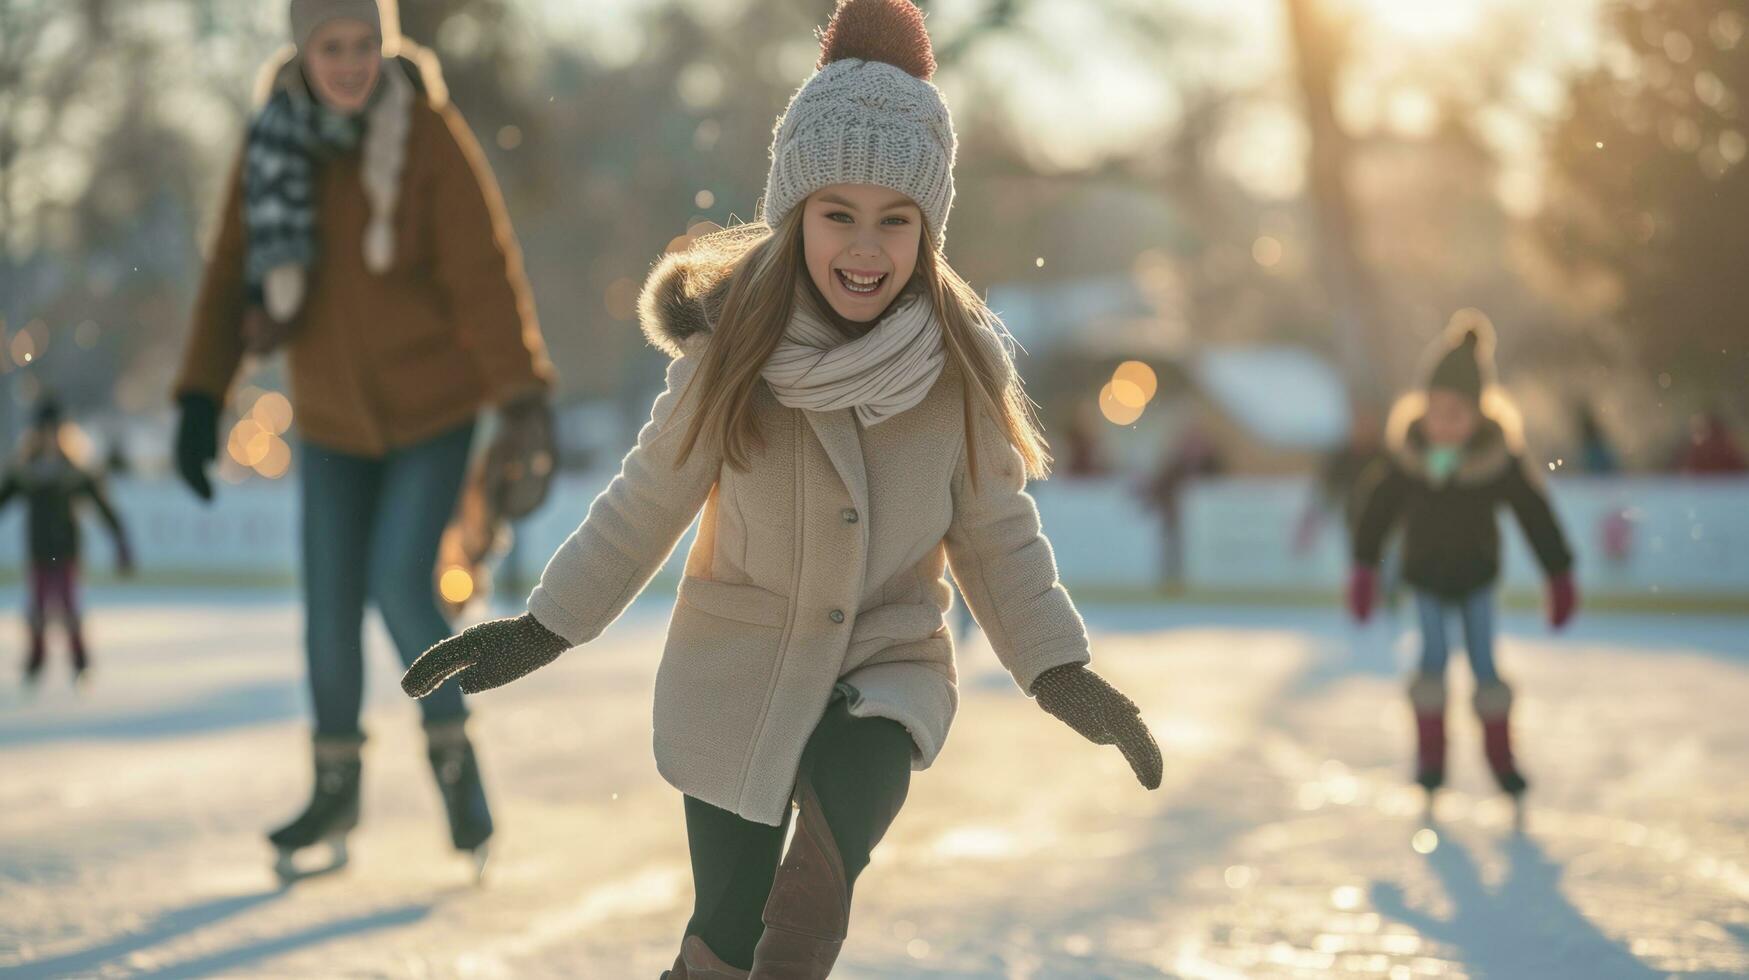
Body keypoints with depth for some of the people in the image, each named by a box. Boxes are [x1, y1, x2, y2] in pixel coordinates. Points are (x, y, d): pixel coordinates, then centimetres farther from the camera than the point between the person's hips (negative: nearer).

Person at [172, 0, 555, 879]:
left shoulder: (428, 137, -16)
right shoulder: (271, 145, -6)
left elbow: (484, 274, -20)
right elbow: (233, 279, 0)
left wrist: (521, 391, -28)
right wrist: (200, 400, -5)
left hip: (433, 405, -3)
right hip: (333, 417, 4)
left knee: (401, 581, -15)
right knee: (329, 600, 6)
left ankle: (452, 751, 9)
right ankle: (336, 788, 25)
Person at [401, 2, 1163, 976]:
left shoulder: (965, 362, -11)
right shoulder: (732, 347, -13)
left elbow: (997, 533, 2)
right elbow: (648, 501, 1)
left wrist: (1064, 673, -6)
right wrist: (545, 627, 4)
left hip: (889, 665, 0)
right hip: (737, 673, 0)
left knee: (834, 848, -30)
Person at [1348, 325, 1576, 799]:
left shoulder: (1498, 458, -20)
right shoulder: (1407, 456, -16)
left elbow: (1535, 516, -11)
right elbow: (1380, 509, -1)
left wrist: (1560, 577, -7)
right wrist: (1365, 568, 5)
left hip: (1476, 575, -1)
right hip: (1425, 574, 1)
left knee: (1484, 664, 0)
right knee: (1433, 659, -4)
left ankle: (1500, 755, 16)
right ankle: (1431, 756, 9)